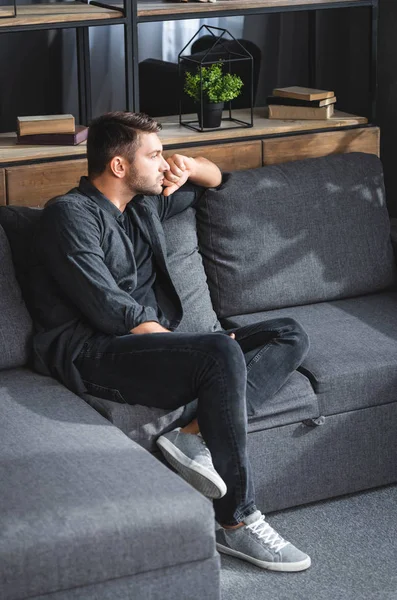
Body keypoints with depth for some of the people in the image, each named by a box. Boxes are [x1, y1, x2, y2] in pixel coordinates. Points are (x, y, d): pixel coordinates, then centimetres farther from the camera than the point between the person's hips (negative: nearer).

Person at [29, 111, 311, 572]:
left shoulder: (145, 204, 19)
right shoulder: (70, 214, -6)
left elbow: (213, 180, 35)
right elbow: (110, 311, -16)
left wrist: (189, 167, 12)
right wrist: (178, 341, -14)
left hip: (155, 342, 9)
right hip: (90, 356, -9)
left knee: (289, 337, -3)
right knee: (222, 353, -34)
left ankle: (195, 435, -25)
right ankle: (237, 523, -26)